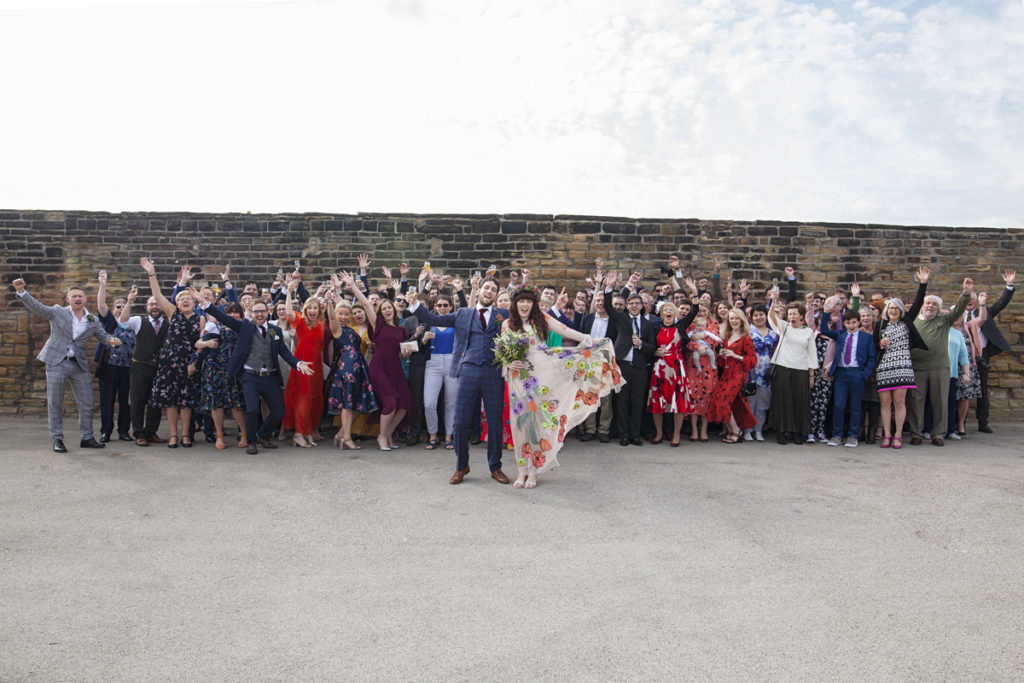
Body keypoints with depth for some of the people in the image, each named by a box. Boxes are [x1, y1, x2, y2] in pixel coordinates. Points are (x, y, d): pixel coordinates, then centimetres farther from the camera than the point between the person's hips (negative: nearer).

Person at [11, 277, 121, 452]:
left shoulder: (93, 321, 9)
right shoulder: (58, 312, 2)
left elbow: (104, 336, 11)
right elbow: (36, 307, -7)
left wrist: (112, 340, -14)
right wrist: (21, 291, -23)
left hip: (80, 365, 3)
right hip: (57, 362, -3)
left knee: (87, 403, 5)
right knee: (55, 403, 1)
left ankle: (87, 438, 17)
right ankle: (57, 439, 11)